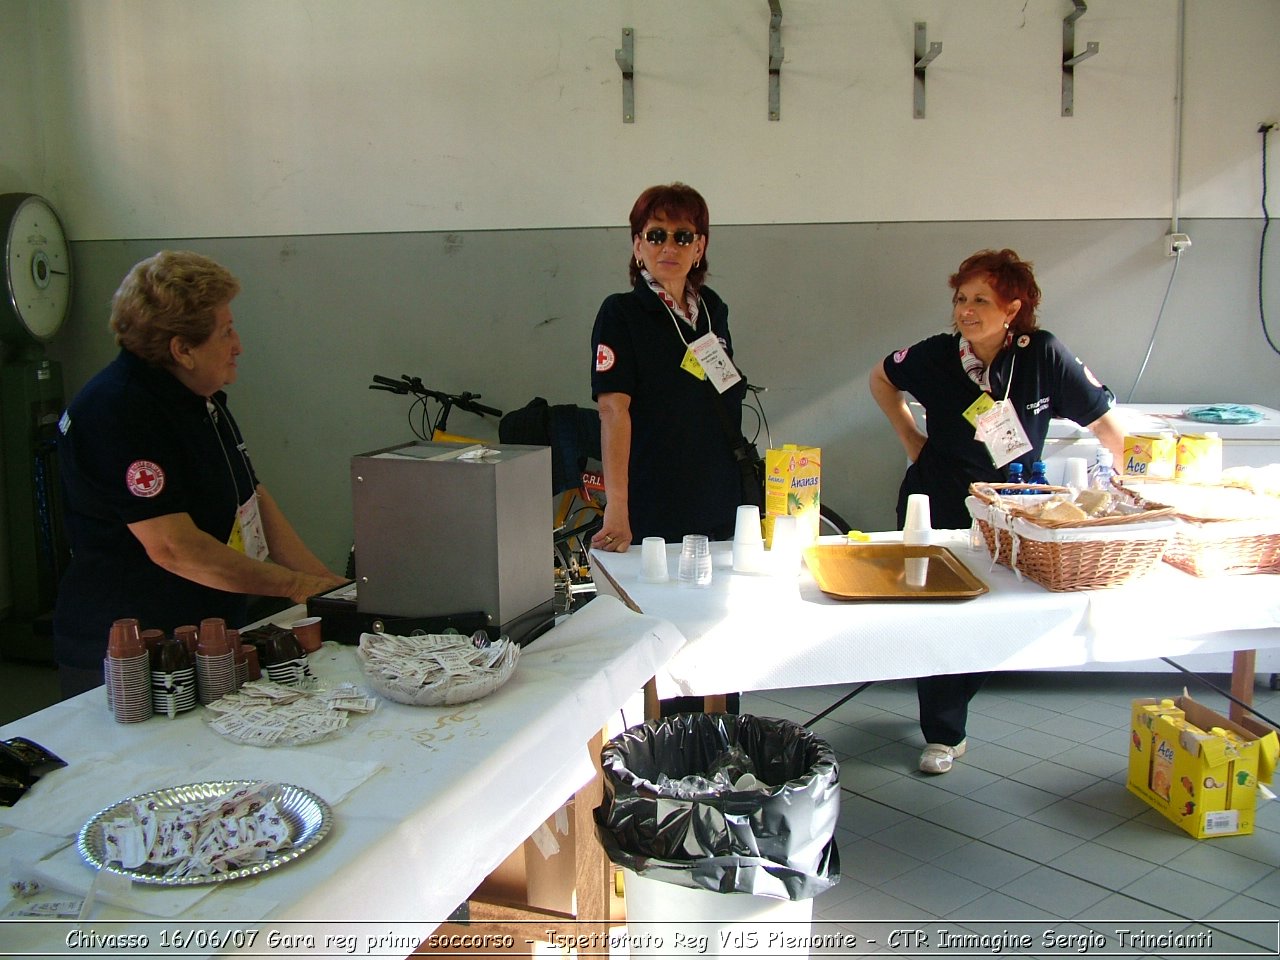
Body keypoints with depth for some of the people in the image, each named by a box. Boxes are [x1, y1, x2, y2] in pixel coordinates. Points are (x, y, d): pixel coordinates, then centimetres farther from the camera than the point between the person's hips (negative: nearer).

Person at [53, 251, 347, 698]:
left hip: (206, 641, 9)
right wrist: (295, 585, -19)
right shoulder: (117, 413, -21)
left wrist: (327, 584, 1)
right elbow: (173, 548, -26)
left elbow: (254, 499, 12)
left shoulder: (200, 397, 10)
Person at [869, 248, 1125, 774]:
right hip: (936, 508, 0)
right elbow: (881, 379, 9)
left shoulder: (1043, 355, -16)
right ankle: (943, 734, 25)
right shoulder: (936, 354, -12)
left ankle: (947, 711, 37)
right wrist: (911, 439, 3)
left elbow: (1108, 426, -8)